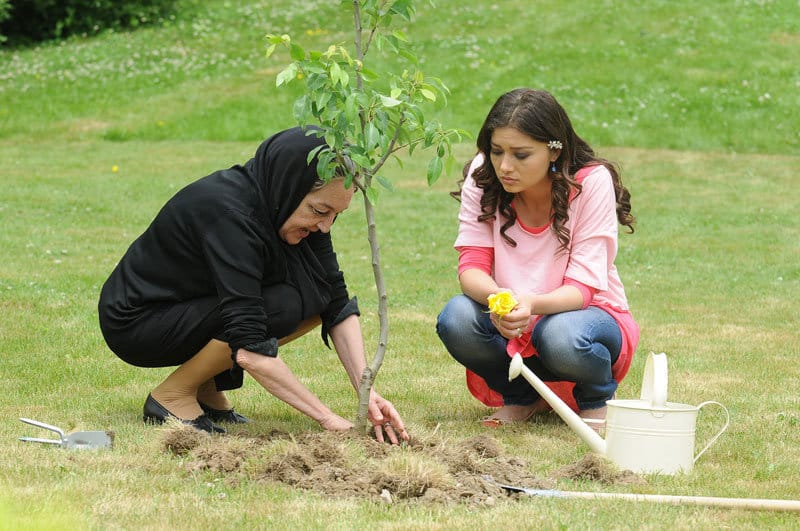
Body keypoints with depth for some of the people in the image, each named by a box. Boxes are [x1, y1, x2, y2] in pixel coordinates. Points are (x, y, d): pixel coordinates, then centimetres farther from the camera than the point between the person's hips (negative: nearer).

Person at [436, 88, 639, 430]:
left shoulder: (592, 182, -19)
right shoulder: (482, 176, -11)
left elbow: (581, 287, -22)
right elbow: (472, 265, -14)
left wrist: (533, 304, -44)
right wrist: (495, 297, -39)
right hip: (513, 325, 3)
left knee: (561, 336, -38)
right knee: (457, 319, -28)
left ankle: (597, 401, -2)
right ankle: (521, 398, 2)